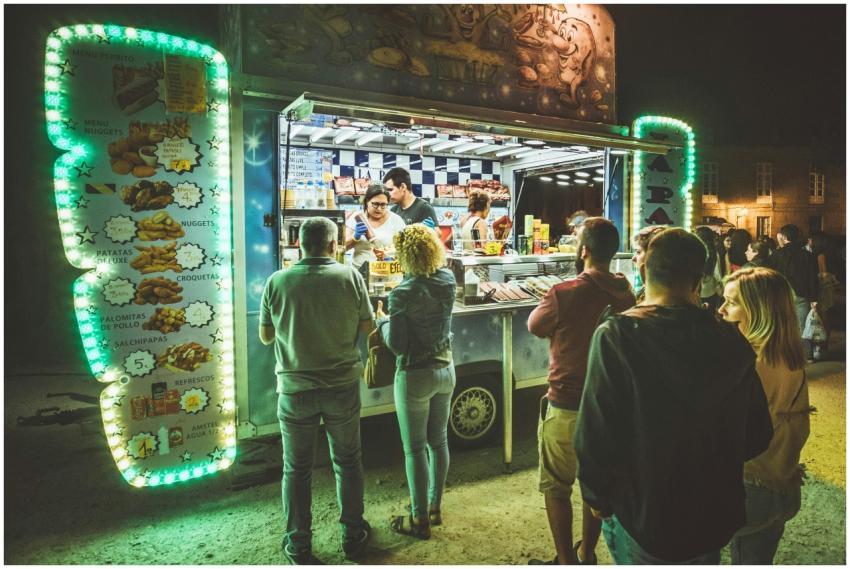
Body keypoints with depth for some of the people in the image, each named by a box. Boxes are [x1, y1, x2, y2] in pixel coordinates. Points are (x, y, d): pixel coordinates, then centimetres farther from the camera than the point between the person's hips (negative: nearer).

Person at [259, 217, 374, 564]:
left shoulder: (277, 282, -8)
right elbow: (368, 327, -1)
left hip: (295, 389, 0)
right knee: (347, 462, 18)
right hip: (343, 387, 0)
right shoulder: (350, 277, -10)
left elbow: (265, 336, 1)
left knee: (296, 469, 15)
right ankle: (353, 535, 33)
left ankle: (299, 547, 27)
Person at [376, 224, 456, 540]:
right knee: (439, 441, 18)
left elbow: (396, 345, -18)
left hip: (415, 376, -7)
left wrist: (383, 320, -1)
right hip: (445, 369, 7)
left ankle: (420, 520, 22)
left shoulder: (403, 294, -22)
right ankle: (435, 507, 35)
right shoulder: (447, 279, -4)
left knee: (415, 449, 8)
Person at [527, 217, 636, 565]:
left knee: (556, 488, 11)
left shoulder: (564, 294, -22)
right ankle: (587, 554, 38)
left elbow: (535, 327, -4)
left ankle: (566, 561, 22)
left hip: (566, 409, -6)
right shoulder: (625, 294, -5)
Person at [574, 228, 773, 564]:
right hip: (712, 515, 4)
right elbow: (757, 437, 0)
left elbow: (594, 435, -22)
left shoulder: (615, 337, -23)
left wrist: (597, 497, -5)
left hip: (639, 514, -3)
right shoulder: (731, 343, -10)